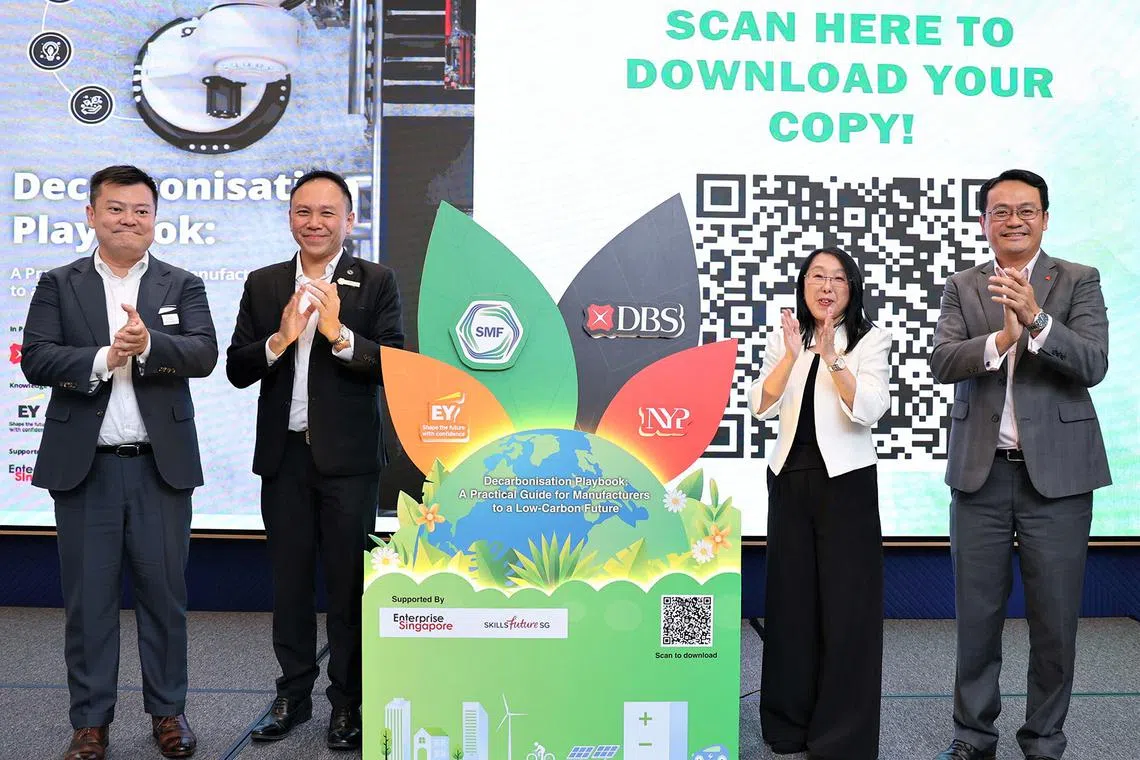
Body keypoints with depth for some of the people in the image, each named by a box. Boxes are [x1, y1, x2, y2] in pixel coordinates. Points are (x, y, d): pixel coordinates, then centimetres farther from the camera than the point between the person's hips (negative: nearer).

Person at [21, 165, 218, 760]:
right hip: (84, 466, 0)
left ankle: (168, 711, 24)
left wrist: (148, 344, -26)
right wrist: (105, 358, -18)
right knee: (88, 598, 9)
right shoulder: (59, 285, 7)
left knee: (164, 593, 9)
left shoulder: (183, 286, 6)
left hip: (161, 466, 0)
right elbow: (35, 359, -5)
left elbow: (203, 354, -9)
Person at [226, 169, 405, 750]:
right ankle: (293, 695, 29)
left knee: (349, 583, 5)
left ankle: (349, 702, 20)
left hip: (348, 457, -3)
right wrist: (280, 338, -14)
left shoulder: (376, 282, -1)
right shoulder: (263, 285, 9)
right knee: (289, 581, 14)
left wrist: (339, 334, -22)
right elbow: (237, 370, 3)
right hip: (284, 455, 3)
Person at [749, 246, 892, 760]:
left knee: (845, 602, -1)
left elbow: (869, 410, -14)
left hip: (846, 481, -3)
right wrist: (792, 356, -17)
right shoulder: (783, 337, 8)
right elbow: (761, 406, -3)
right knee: (790, 597, 9)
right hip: (789, 479, 3)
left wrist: (832, 358, -24)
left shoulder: (870, 339, -2)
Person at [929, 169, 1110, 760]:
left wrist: (1036, 319, -28)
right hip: (980, 472, 1)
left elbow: (1093, 365, -13)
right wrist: (1000, 339, -25)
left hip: (1056, 472, -1)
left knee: (1055, 618, 8)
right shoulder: (962, 288, 6)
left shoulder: (1078, 282, 1)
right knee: (977, 613, 11)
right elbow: (941, 363, -8)